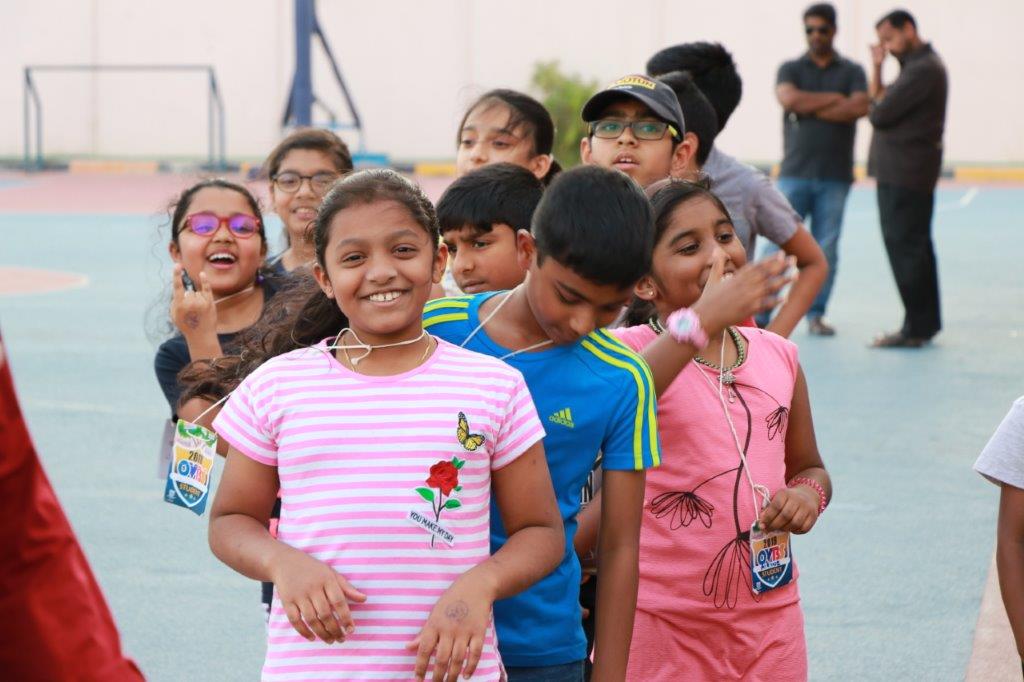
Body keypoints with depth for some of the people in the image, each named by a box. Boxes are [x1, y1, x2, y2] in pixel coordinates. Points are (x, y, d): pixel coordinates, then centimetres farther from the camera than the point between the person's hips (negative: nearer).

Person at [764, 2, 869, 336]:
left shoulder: (852, 71, 9)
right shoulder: (791, 69, 9)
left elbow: (860, 107, -10)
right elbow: (789, 98, -13)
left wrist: (809, 108, -10)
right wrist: (834, 99, -8)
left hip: (835, 177, 1)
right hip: (795, 173, -1)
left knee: (826, 248, 1)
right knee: (778, 244, -5)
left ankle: (816, 314, 9)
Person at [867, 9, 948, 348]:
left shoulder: (923, 70, -17)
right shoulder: (919, 65, 18)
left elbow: (880, 114, -18)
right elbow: (879, 103, 14)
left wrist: (878, 97, 3)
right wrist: (877, 68, 3)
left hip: (903, 173, -11)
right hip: (906, 170, 11)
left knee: (904, 247, -9)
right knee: (916, 246, 15)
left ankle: (915, 328, -7)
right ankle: (925, 323, 22)